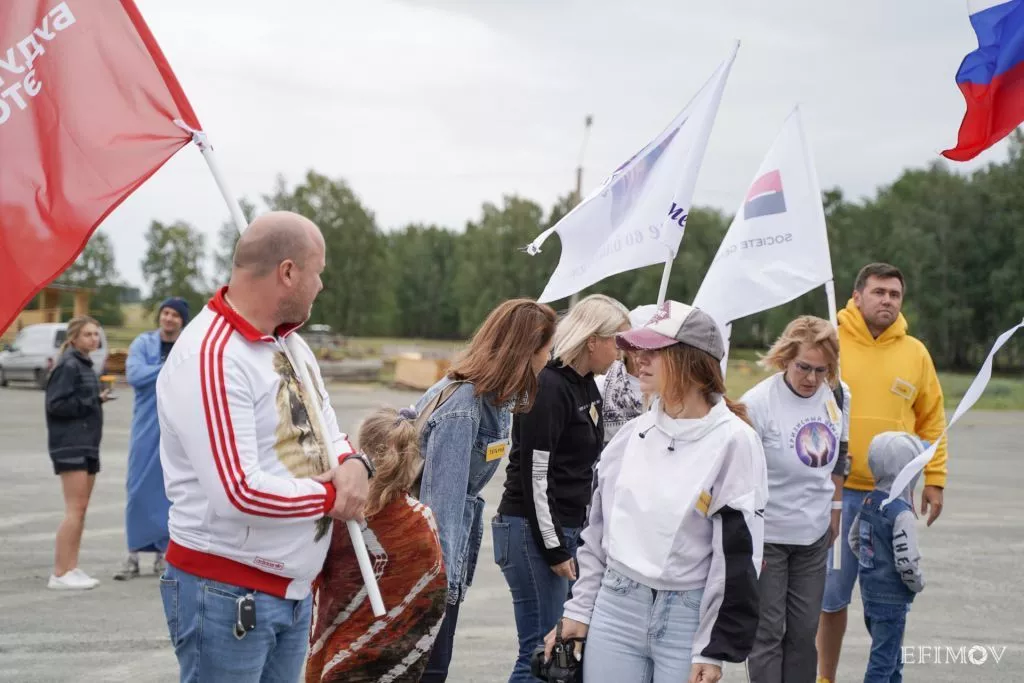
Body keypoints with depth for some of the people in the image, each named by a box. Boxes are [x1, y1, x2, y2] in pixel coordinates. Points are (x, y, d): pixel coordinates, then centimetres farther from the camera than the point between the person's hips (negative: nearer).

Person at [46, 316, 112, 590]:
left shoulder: (85, 365, 17)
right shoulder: (68, 365, -12)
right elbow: (56, 404, -17)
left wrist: (98, 399, 2)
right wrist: (93, 402, -15)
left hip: (87, 444, 10)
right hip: (70, 445, -10)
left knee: (81, 509, 10)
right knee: (75, 509, -10)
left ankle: (71, 569, 16)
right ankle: (60, 573, -7)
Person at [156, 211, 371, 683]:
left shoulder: (290, 342, 10)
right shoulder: (209, 357, -21)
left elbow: (324, 433, 18)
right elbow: (240, 492, -28)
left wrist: (353, 464, -7)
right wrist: (332, 496, -13)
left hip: (295, 589, 9)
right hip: (226, 594, -9)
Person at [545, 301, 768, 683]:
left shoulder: (734, 441, -9)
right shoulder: (633, 433, 7)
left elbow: (738, 554, -10)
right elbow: (597, 529, 14)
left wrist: (713, 650, -12)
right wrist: (579, 610, 11)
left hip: (689, 619, -5)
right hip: (614, 609, 5)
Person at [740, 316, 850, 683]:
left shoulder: (838, 396, 0)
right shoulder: (757, 403, -17)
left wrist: (835, 510, 17)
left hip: (814, 535, 5)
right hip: (767, 535, -5)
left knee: (804, 632, 11)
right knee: (768, 633, 2)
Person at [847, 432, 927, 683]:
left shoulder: (869, 501, 2)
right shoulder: (901, 513, -23)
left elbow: (854, 541, 13)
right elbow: (907, 562, -25)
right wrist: (918, 584, -6)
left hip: (870, 590, 8)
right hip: (892, 598, -8)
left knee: (892, 656, 23)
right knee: (882, 662, -1)